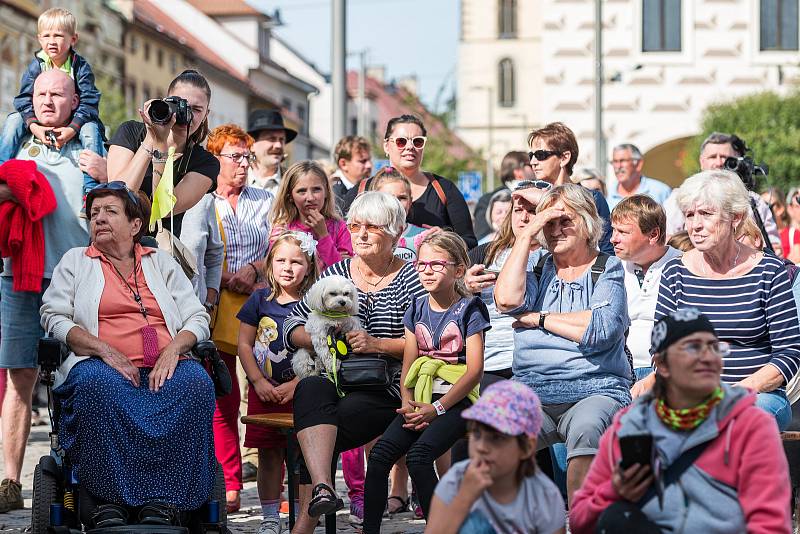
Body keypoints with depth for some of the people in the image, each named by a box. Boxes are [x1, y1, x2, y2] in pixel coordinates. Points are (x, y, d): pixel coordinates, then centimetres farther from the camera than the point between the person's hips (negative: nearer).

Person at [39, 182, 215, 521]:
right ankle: (110, 498, -37)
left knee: (196, 382, -34)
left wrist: (173, 350, -7)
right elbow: (53, 317, 7)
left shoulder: (161, 262, 25)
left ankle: (165, 499, -36)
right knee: (99, 383, -39)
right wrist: (105, 351, -9)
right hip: (105, 365, -2)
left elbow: (197, 318, 17)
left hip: (164, 369, 2)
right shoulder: (75, 261, 21)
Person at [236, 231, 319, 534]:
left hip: (299, 391, -2)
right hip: (264, 391, 2)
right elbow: (245, 344, 5)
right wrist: (259, 381, -5)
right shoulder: (260, 300, 4)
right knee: (268, 455, 5)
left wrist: (294, 384, -13)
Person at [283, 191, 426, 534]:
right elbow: (292, 326, 15)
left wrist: (376, 344, -17)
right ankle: (322, 489, -51)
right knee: (310, 390, -32)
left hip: (386, 388, -3)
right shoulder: (336, 274, 18)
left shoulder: (411, 280, 5)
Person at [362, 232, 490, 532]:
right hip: (421, 400, 5)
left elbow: (475, 370, -9)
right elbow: (408, 365, 14)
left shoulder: (469, 309, -2)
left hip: (456, 399, -5)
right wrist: (407, 404, -5)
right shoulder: (417, 310, 15)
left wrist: (437, 408, -15)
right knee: (380, 455, -16)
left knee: (418, 456, -28)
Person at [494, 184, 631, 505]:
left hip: (594, 391, -3)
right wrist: (527, 233, 1)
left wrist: (540, 319, -2)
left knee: (586, 427, -38)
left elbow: (602, 329, -10)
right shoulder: (539, 270, 18)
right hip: (533, 394, 3)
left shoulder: (608, 270, 8)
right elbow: (507, 300, -5)